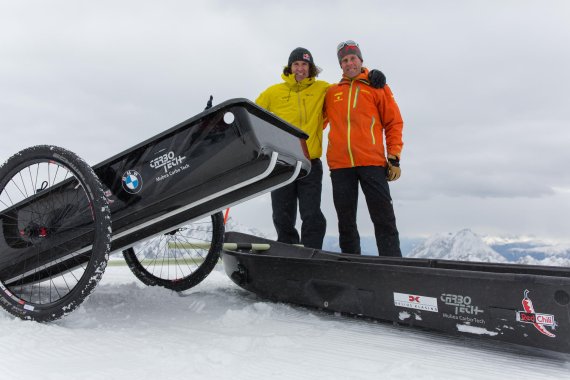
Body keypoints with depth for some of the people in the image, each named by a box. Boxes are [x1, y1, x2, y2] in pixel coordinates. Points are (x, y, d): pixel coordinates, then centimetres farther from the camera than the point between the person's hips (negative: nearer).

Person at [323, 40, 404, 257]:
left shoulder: (377, 87, 11)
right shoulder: (331, 92, 17)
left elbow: (394, 123, 7)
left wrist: (394, 158, -1)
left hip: (372, 163, -3)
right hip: (339, 165, 3)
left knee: (384, 220, -3)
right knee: (346, 222, 8)